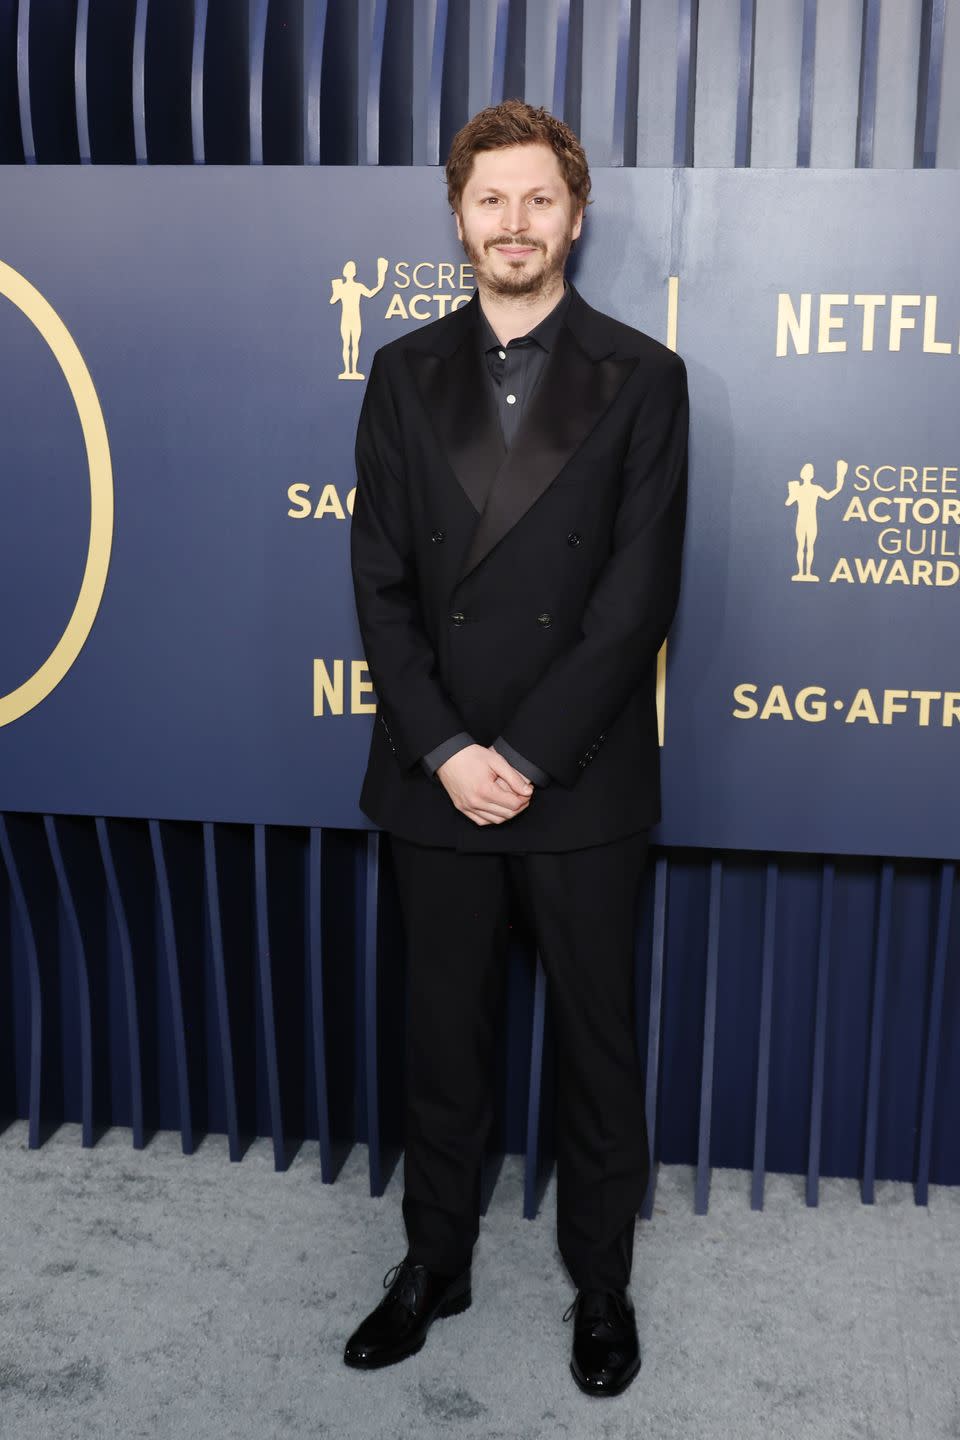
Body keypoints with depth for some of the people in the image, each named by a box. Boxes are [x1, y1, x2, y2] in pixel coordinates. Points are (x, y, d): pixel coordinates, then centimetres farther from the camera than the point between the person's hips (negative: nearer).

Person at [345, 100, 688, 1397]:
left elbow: (639, 594, -9)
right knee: (444, 1034, 16)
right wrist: (446, 750, -10)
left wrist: (527, 755, -14)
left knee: (597, 1039, 12)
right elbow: (381, 581, 1)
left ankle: (602, 1280, 32)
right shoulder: (405, 373, 7)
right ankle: (435, 1262, 35)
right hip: (436, 778, 3)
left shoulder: (642, 376, -2)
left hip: (581, 781, -2)